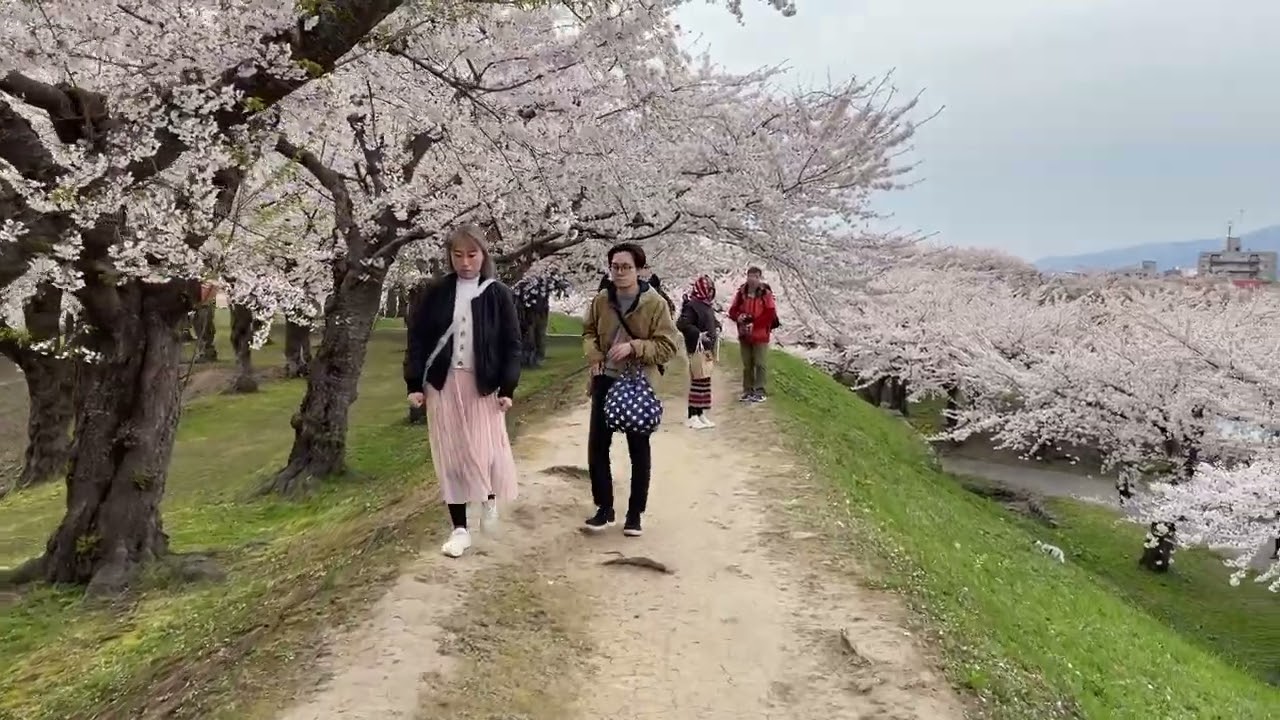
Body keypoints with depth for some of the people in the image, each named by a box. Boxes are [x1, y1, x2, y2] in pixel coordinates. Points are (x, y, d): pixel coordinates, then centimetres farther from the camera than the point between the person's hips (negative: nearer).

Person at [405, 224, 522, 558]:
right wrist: (414, 383, -2)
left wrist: (508, 387, -6)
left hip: (483, 385, -2)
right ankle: (459, 529, 14)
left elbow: (512, 344, 0)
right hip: (443, 383, 2)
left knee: (483, 452, -5)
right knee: (450, 456, 4)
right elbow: (417, 339, 4)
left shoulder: (498, 294, -1)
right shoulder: (436, 293, 2)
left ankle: (490, 499, 28)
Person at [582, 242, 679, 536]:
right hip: (606, 381, 3)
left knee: (639, 450, 7)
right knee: (597, 446, 4)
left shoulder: (655, 303, -13)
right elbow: (589, 332, 14)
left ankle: (635, 513, 20)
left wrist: (633, 347, -26)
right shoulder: (601, 300, -1)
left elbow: (667, 347, -13)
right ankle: (604, 509, 19)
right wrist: (594, 356, -5)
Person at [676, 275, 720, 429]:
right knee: (700, 381, -11)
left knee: (704, 381, 14)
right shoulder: (692, 306, -14)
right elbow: (682, 324, -23)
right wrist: (698, 334, -24)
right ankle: (693, 417, -5)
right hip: (697, 348, -10)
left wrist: (717, 328, 14)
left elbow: (714, 321, 33)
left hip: (707, 348, 10)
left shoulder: (708, 307, 16)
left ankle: (701, 414, 22)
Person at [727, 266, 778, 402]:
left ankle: (760, 391, 3)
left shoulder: (766, 293, -7)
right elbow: (732, 310, 9)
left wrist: (754, 322, -17)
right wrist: (738, 317, -14)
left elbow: (770, 314, -11)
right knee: (747, 364, 11)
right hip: (745, 335, 4)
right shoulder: (741, 293, 4)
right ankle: (747, 391, 18)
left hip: (760, 335, -4)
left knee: (760, 364, -3)